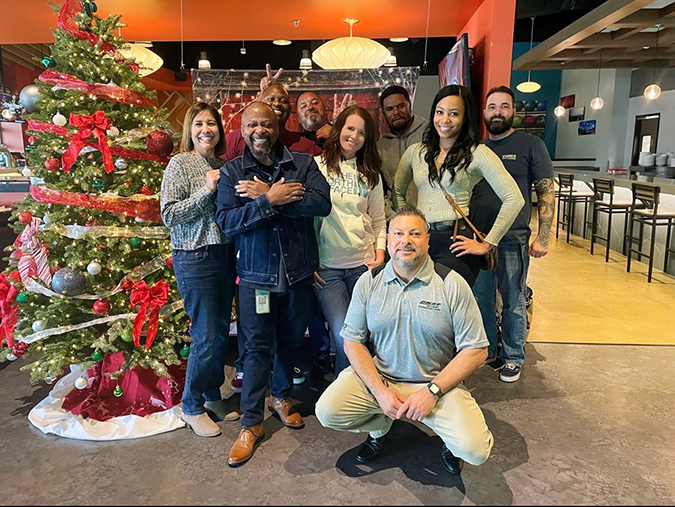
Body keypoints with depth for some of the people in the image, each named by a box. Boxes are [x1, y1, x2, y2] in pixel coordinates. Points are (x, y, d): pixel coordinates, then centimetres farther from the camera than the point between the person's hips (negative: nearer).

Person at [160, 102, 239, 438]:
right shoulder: (180, 164, -6)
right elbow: (169, 215, -13)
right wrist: (206, 190, -17)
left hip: (225, 255, 6)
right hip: (195, 259, -6)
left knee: (221, 331, 13)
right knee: (206, 339, -2)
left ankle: (213, 396, 32)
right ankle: (192, 407, 19)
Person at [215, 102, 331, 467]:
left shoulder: (302, 164, 0)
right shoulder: (232, 172, 0)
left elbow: (322, 203, -17)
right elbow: (226, 221, -12)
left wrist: (266, 196, -19)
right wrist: (270, 199, -22)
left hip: (299, 271, 2)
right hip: (256, 273, -1)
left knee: (291, 340, 16)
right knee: (258, 346, 2)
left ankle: (281, 396, 41)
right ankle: (251, 423, 17)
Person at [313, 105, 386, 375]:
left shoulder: (370, 174, 13)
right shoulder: (317, 166, 2)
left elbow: (379, 220, 16)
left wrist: (380, 254, 3)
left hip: (363, 264, 3)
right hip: (326, 265, -3)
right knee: (343, 335, -9)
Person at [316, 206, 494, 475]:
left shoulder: (452, 285, -9)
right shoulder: (368, 283, -2)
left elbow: (476, 351, -9)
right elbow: (353, 341, 0)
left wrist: (432, 391, -17)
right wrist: (380, 390, -13)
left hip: (438, 382, -2)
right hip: (379, 376, 3)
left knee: (474, 450, -23)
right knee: (327, 411, -17)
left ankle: (450, 438, 16)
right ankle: (381, 427, 16)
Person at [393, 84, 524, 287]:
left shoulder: (477, 153, -3)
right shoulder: (415, 152, 11)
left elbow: (514, 199, -8)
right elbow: (397, 192, 23)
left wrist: (487, 244, -7)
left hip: (455, 243, -4)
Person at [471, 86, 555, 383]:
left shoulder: (530, 145, 0)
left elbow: (546, 192, -3)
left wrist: (543, 238, -9)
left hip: (513, 239, -4)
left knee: (513, 303, 6)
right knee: (481, 300, 13)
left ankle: (513, 358, 23)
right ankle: (487, 352, 30)